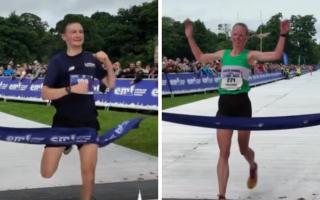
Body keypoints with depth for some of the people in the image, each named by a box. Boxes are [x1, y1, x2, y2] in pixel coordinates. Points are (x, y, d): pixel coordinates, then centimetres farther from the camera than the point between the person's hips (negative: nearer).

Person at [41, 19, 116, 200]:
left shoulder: (91, 59, 4)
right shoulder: (57, 61, -4)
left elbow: (111, 84, 9)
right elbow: (45, 93, -10)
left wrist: (108, 62, -5)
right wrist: (71, 89, -22)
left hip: (88, 122, 2)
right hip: (63, 122, -2)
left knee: (89, 172, 1)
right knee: (47, 173, -2)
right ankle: (66, 147, 29)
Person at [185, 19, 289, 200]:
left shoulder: (250, 55, -2)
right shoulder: (223, 54, 10)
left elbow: (276, 55, -12)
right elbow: (200, 57, 24)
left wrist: (283, 35, -19)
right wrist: (190, 36, 22)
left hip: (242, 104, -3)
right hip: (224, 104, 3)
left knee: (243, 149, 13)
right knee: (224, 152, -4)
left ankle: (253, 167, 50)